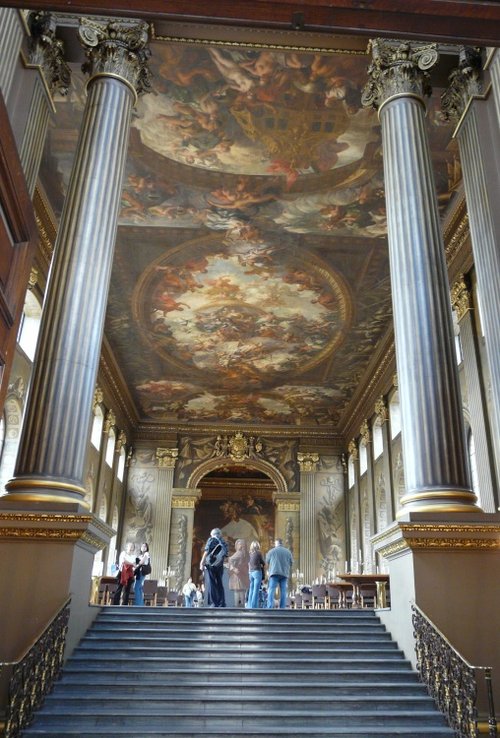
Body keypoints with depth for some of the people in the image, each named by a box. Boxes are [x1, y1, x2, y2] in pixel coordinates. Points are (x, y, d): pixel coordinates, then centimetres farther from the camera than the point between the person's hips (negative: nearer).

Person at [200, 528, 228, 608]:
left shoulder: (211, 540, 0)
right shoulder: (223, 542, 15)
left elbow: (206, 552, -10)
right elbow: (225, 555, 14)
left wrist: (202, 563, -11)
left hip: (210, 565, -6)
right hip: (220, 566, 6)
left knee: (210, 584, -5)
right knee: (219, 584, 11)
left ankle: (213, 604, -12)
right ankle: (221, 604, 9)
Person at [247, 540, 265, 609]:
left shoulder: (250, 554, 7)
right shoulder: (258, 553, -5)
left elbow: (249, 563, 13)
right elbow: (263, 563, 3)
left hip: (251, 572, 5)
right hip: (257, 572, -5)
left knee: (251, 590, 10)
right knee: (256, 590, -5)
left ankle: (249, 606, 10)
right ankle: (254, 606, -8)